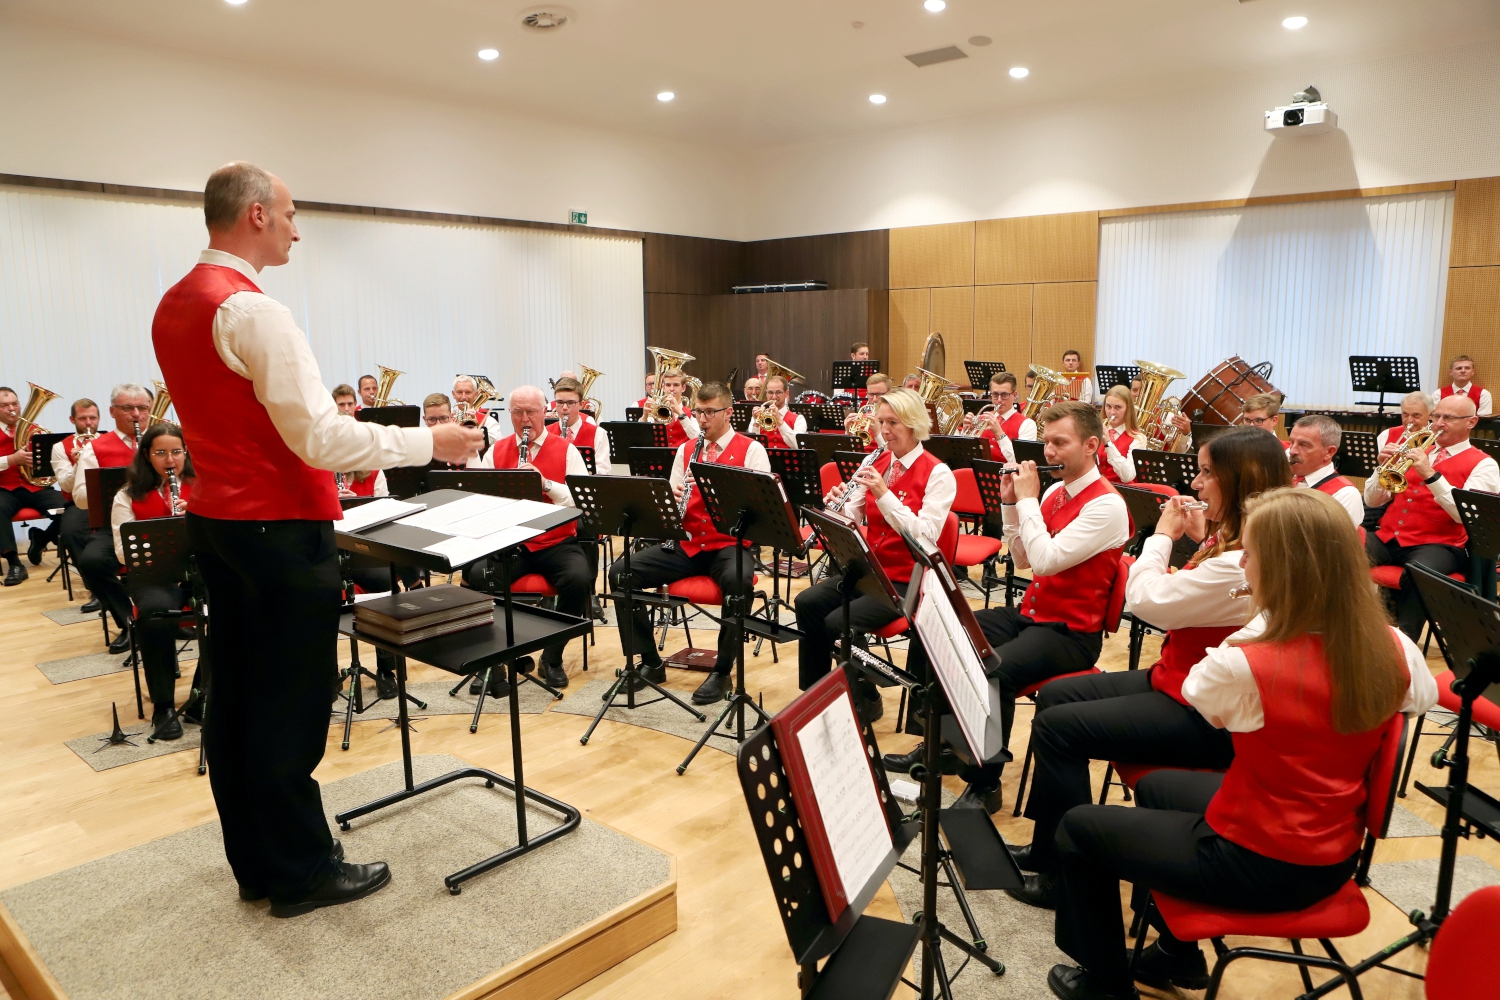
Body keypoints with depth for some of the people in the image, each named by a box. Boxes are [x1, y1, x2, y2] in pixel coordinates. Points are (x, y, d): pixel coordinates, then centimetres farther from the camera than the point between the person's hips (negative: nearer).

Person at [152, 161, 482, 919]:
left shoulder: (174, 306, 11)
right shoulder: (251, 311, -19)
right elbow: (322, 438, -24)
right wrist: (431, 442, -15)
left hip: (215, 520, 10)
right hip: (281, 530, -9)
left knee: (234, 695, 15)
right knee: (289, 707, 1)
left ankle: (255, 865, 29)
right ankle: (301, 873, 16)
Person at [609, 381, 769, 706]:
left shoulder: (751, 450, 0)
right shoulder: (685, 449, 14)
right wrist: (673, 500, -13)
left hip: (730, 545, -5)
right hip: (687, 544, 5)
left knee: (738, 581, -39)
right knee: (621, 571, -12)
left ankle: (722, 672, -19)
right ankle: (650, 662, -2)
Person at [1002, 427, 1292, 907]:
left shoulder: (1245, 563, -27)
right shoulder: (1242, 543, 5)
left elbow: (1146, 600, -22)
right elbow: (1188, 598, 17)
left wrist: (1163, 535, -8)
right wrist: (1201, 539, 6)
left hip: (1204, 717, -11)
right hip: (1181, 680, 11)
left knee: (1056, 725, -14)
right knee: (1055, 694, 11)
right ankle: (1046, 846, 20)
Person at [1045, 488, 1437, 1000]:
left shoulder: (1247, 668, -31)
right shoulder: (1393, 650, -13)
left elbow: (1195, 688, -6)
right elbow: (1425, 696, 12)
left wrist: (1263, 617, -7)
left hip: (1260, 866, -7)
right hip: (1335, 859, 7)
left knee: (1078, 827, 10)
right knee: (1154, 785, 29)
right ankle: (1177, 955, 43)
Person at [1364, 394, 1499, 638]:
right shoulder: (1417, 450, 19)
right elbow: (1372, 501, 13)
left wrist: (1431, 475, -21)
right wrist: (1383, 467, -5)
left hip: (1437, 545, -4)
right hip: (1387, 537, 5)